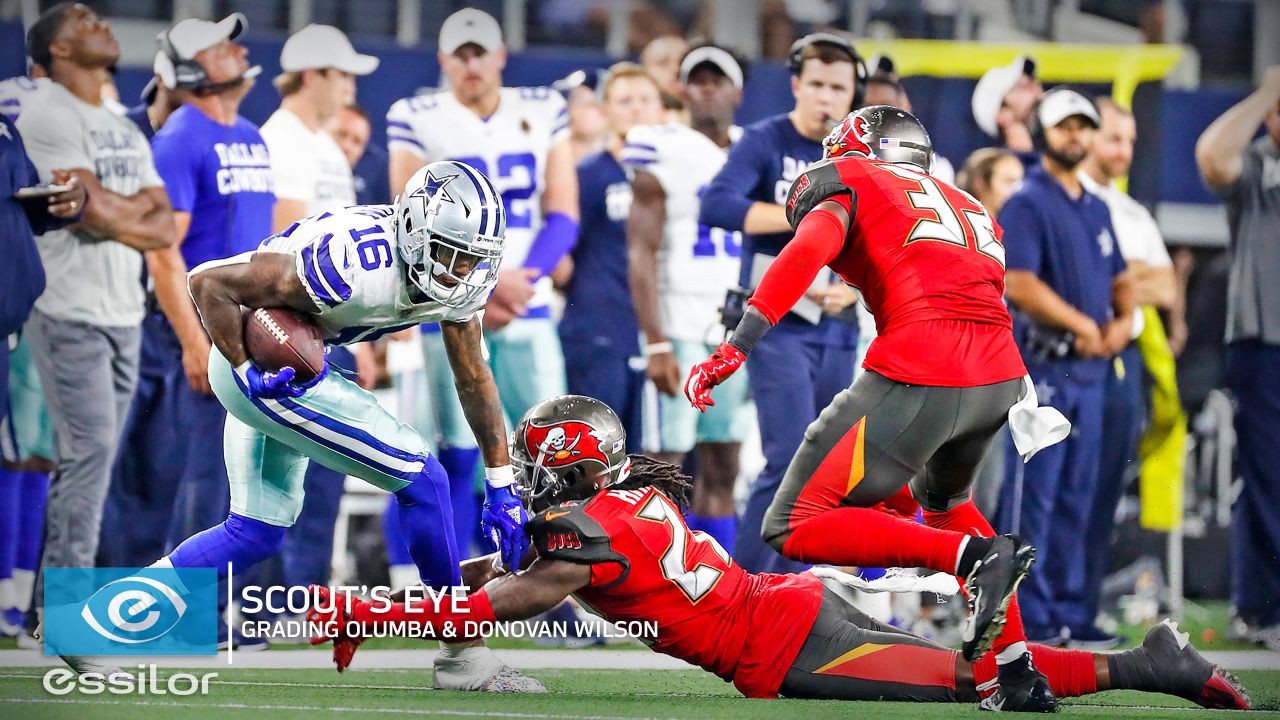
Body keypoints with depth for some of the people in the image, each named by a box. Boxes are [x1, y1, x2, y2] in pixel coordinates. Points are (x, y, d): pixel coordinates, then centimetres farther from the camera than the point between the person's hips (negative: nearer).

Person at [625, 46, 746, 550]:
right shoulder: (664, 156, -5)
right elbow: (642, 257, -10)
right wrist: (656, 344, -17)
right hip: (680, 331, -6)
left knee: (721, 471, 6)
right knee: (667, 465, -8)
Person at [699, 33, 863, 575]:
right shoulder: (765, 142, -5)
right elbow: (715, 206, -21)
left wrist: (852, 289, -7)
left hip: (837, 333, 6)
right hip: (777, 326, -6)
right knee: (793, 463, -16)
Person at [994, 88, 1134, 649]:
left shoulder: (1097, 209, 18)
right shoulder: (1027, 203, -7)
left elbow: (1119, 278, 24)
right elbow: (1018, 282, -18)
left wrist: (1123, 320, 2)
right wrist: (1081, 325, -17)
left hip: (1089, 369, 8)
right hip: (1042, 365, -8)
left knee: (1076, 496, 10)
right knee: (1033, 493, -8)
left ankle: (1067, 609, 15)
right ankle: (1025, 614, -8)